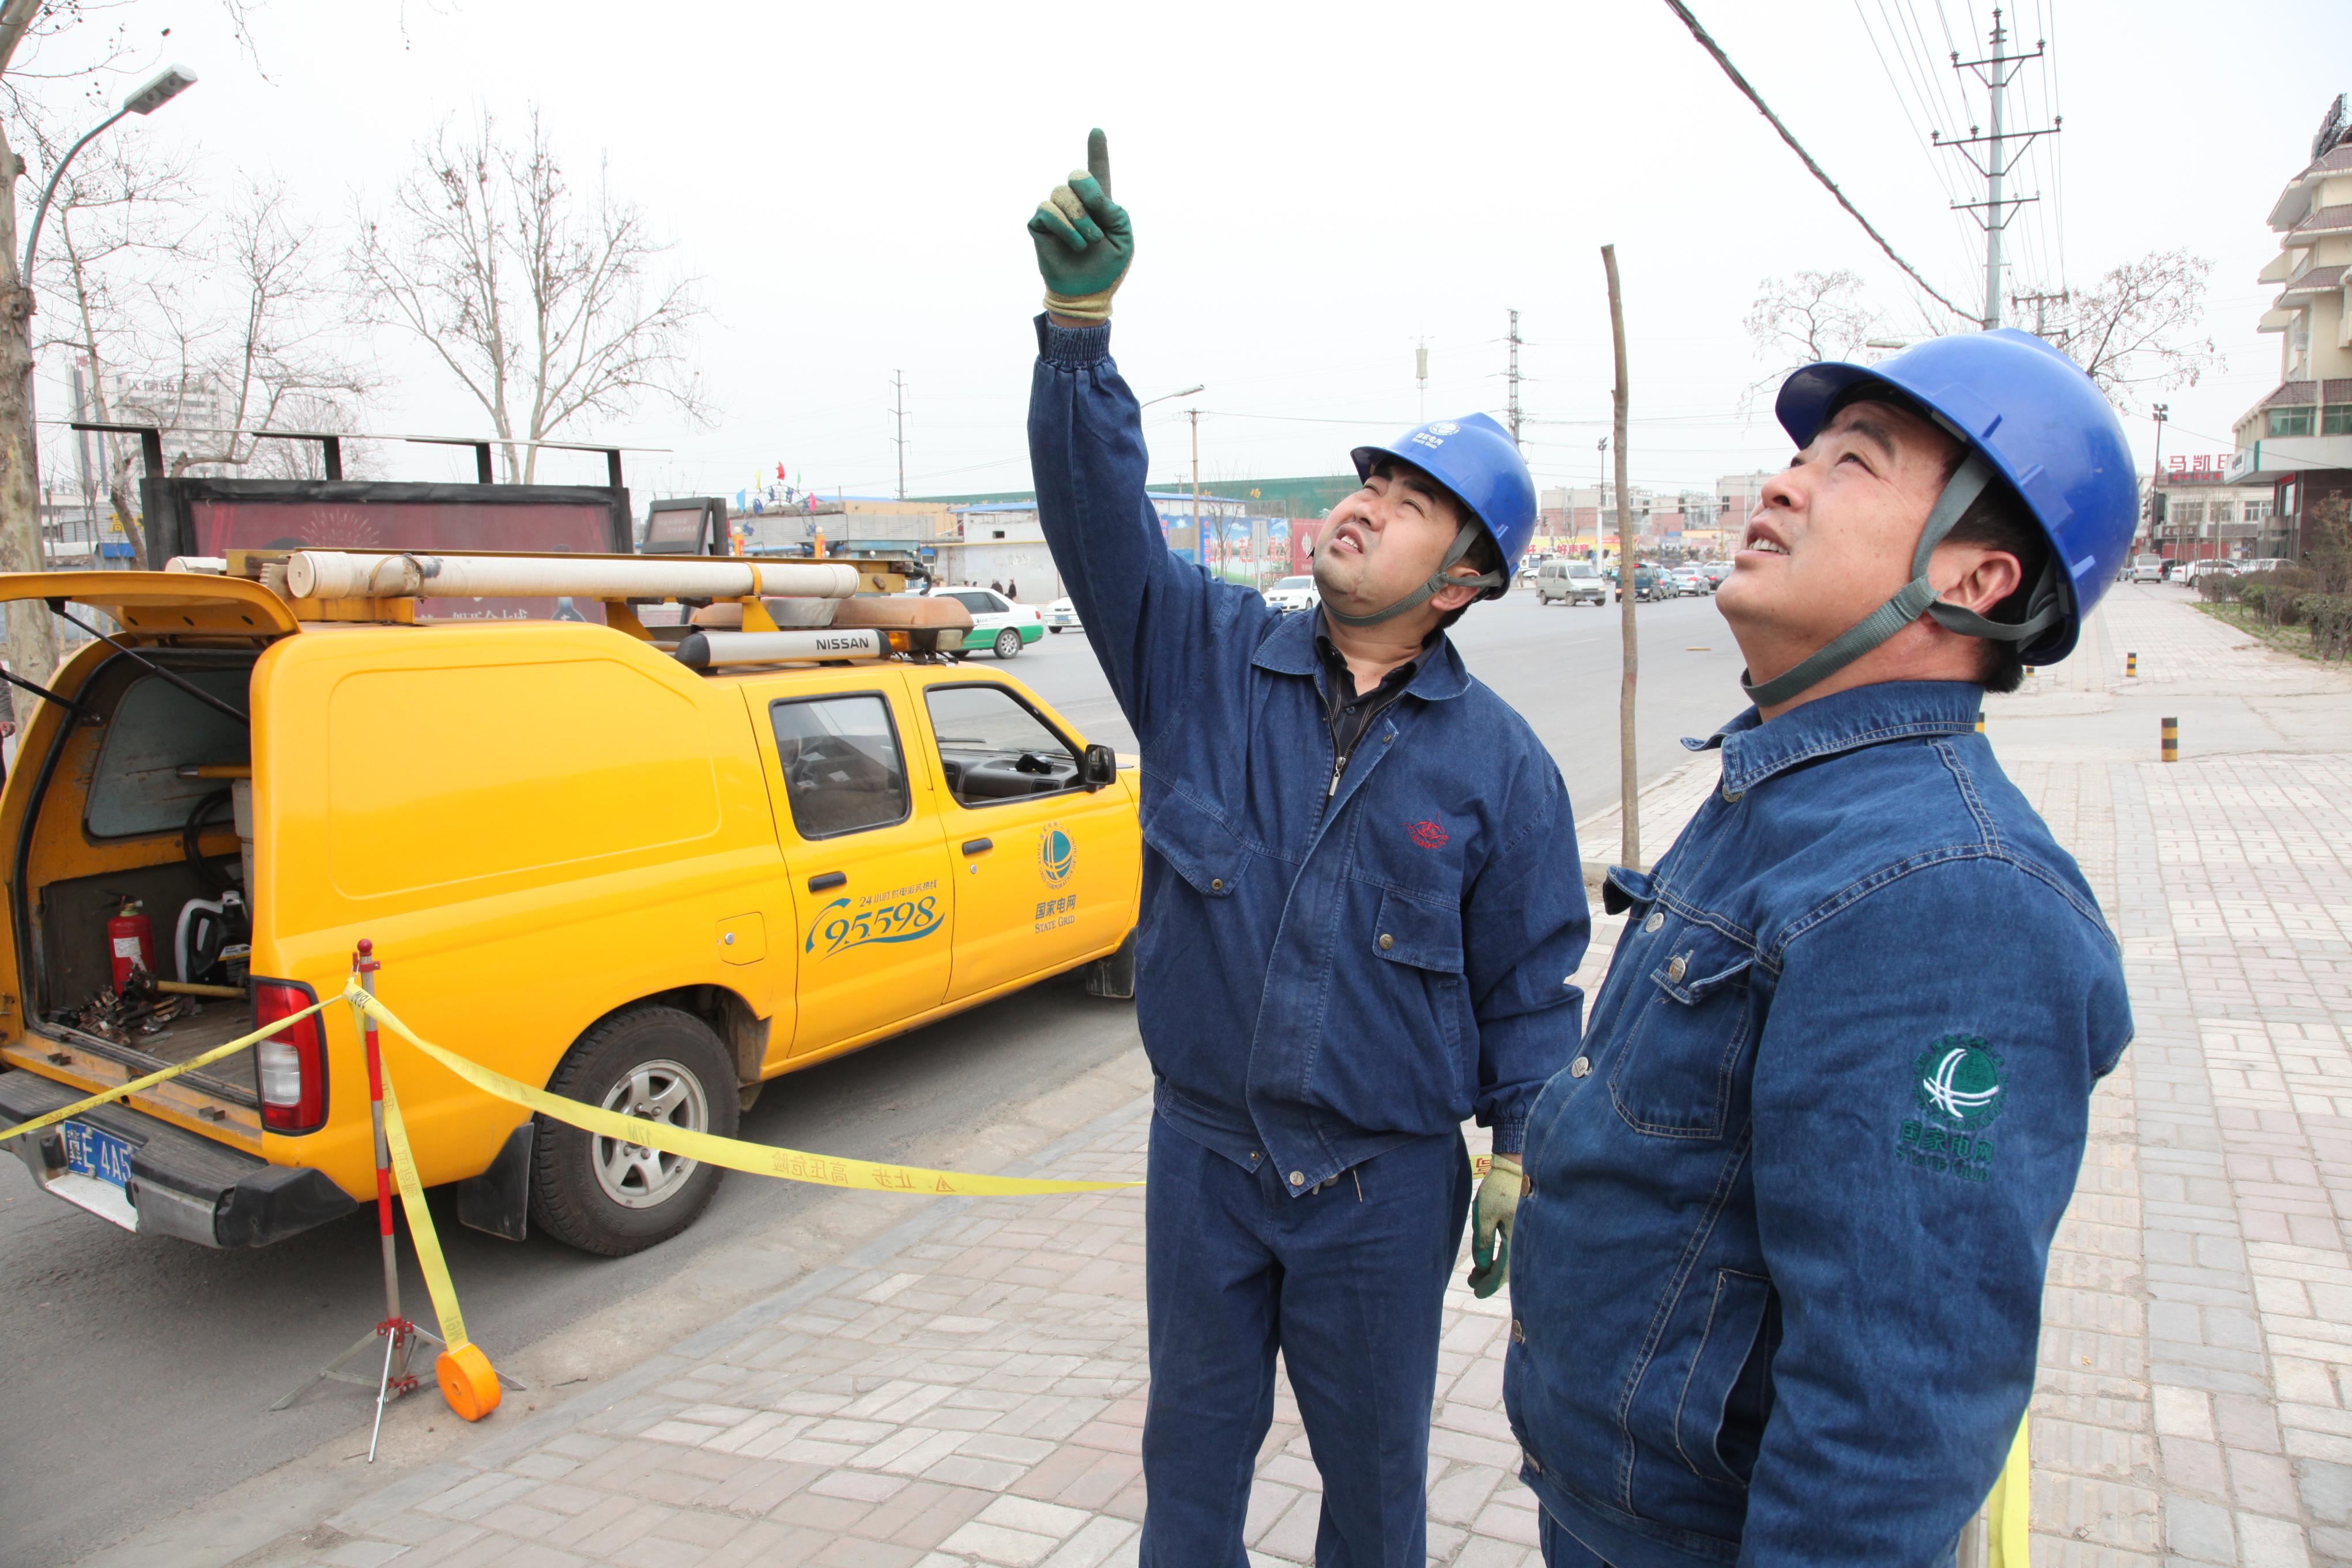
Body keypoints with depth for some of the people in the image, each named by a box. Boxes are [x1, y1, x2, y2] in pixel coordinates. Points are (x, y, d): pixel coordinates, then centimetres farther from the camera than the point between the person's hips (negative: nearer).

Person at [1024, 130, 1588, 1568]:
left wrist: (1522, 1164, -2)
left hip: (1388, 1181, -1)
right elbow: (1097, 507, -18)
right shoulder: (1205, 655, -5)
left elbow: (1529, 988, -2)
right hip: (1205, 1152, 2)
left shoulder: (1500, 762, -7)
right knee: (1194, 1447, 19)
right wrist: (1080, 321, -30)